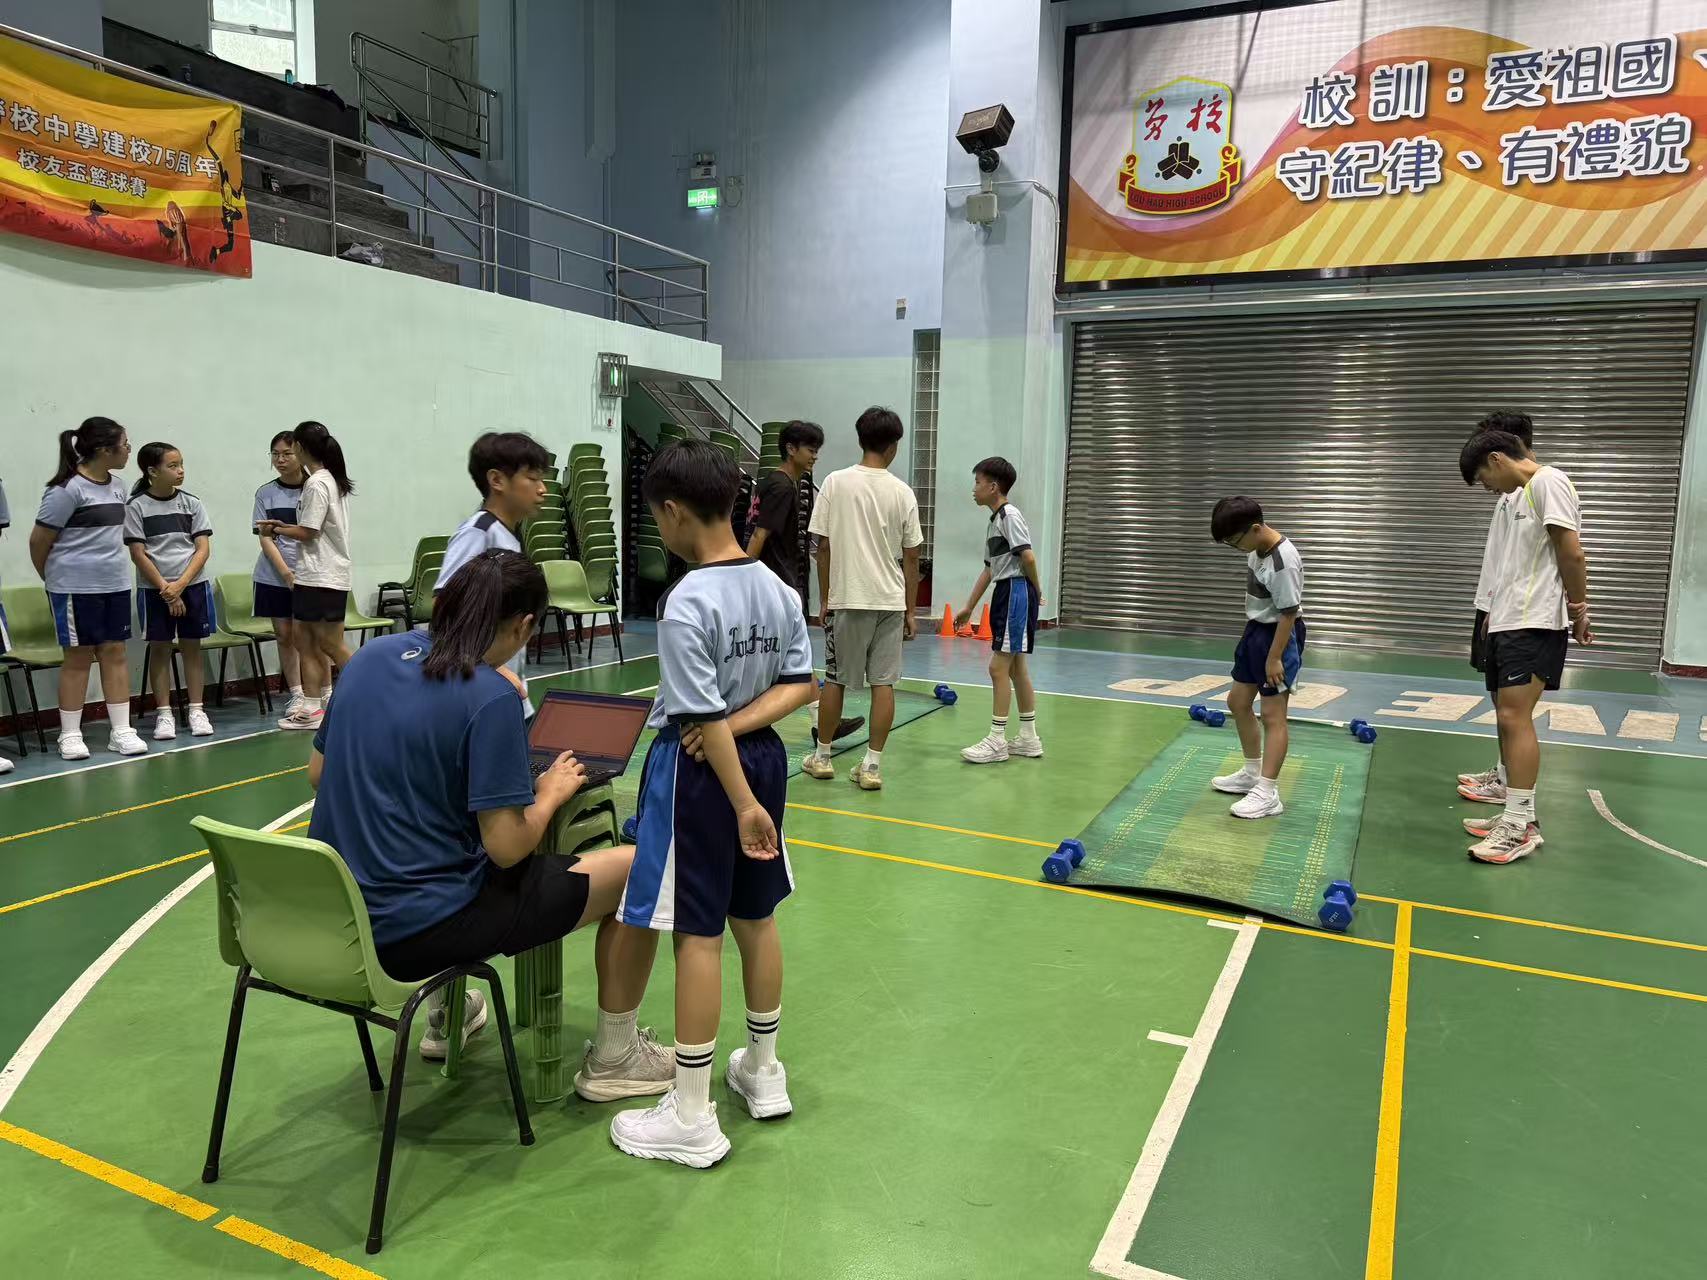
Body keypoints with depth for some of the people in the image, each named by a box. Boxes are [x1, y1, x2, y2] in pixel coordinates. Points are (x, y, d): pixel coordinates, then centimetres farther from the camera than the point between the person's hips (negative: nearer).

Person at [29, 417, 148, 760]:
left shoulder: (118, 486, 9)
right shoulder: (67, 489, -13)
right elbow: (39, 541, -7)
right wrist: (53, 580, 6)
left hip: (115, 583, 6)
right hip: (76, 587, -6)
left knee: (115, 652, 7)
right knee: (79, 656, 1)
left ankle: (121, 731, 11)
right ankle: (70, 735, 13)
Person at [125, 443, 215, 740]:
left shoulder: (192, 503, 3)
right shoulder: (136, 507, -3)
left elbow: (203, 549, -1)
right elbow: (138, 554, -5)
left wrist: (180, 584, -12)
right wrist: (166, 590, -11)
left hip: (193, 585, 2)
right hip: (154, 588, -2)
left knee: (192, 647, 6)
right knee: (160, 649, 4)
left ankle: (197, 711, 12)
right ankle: (164, 714, 11)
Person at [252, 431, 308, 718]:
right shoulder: (266, 493, 4)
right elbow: (264, 538, -1)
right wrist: (285, 571, -13)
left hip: (307, 574, -3)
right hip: (274, 575, 3)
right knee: (284, 635, 6)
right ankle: (297, 695, 15)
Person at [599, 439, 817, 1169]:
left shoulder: (687, 603, -21)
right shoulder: (777, 589, 2)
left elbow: (705, 721, -21)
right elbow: (801, 685, 3)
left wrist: (742, 803, -17)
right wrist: (740, 723, -9)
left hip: (699, 772, -7)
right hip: (763, 755, 8)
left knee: (698, 935, 1)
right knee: (756, 919, 19)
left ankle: (692, 1118, 13)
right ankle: (763, 1073, 36)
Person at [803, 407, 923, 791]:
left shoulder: (836, 483, -4)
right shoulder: (902, 493, -1)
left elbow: (824, 547, -2)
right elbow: (911, 558, 2)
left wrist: (824, 599, 7)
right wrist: (910, 611, 9)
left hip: (846, 600, 0)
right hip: (890, 602, 0)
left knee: (834, 680, 11)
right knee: (883, 683, 4)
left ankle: (822, 756, 23)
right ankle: (872, 766, 7)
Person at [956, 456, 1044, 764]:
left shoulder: (1009, 514, -11)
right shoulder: (994, 520, 19)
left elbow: (1028, 557, -19)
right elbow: (989, 569, 22)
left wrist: (1036, 590, -5)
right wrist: (969, 608, 21)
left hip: (1016, 592, -10)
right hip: (1005, 593, 10)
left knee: (999, 667, -7)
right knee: (1016, 667, 12)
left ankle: (997, 741, -1)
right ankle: (1029, 739, 20)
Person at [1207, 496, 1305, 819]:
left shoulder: (1283, 562, -28)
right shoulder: (1257, 545, -1)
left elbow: (1289, 614, -24)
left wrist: (1274, 658, -20)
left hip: (1279, 635, -10)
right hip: (1256, 630, 10)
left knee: (1272, 714, -7)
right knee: (1238, 701, 17)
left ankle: (1268, 794, -3)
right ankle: (1252, 774, 32)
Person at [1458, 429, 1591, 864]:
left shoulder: (1548, 482, -9)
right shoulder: (1517, 496, 19)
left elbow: (1572, 554, -14)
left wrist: (1578, 609, -10)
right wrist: (1497, 611, 15)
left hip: (1534, 624, -10)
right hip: (1507, 621, 10)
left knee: (1515, 716, -13)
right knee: (1507, 716, 11)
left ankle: (1520, 828, -9)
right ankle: (1518, 815, 19)